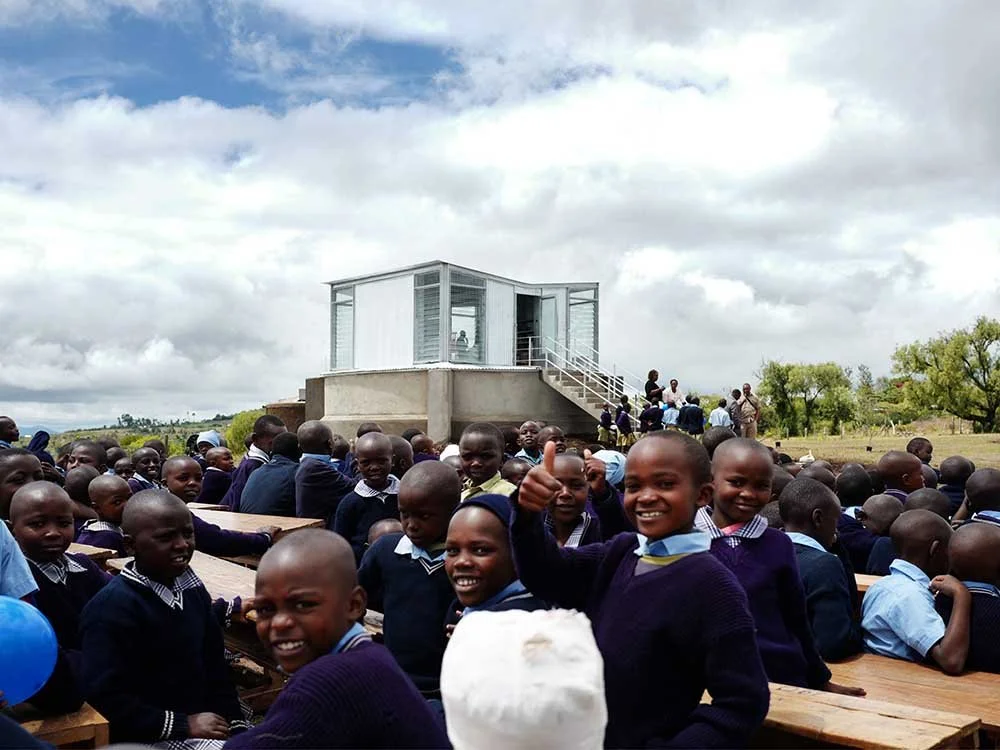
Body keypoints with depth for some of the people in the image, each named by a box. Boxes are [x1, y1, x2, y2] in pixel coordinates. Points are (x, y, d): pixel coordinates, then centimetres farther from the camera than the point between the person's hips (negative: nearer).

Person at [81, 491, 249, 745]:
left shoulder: (192, 589, 9)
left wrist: (234, 722, 0)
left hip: (205, 726, 7)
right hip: (149, 740, -7)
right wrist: (184, 725, -18)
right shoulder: (110, 608, -16)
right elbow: (105, 699, -21)